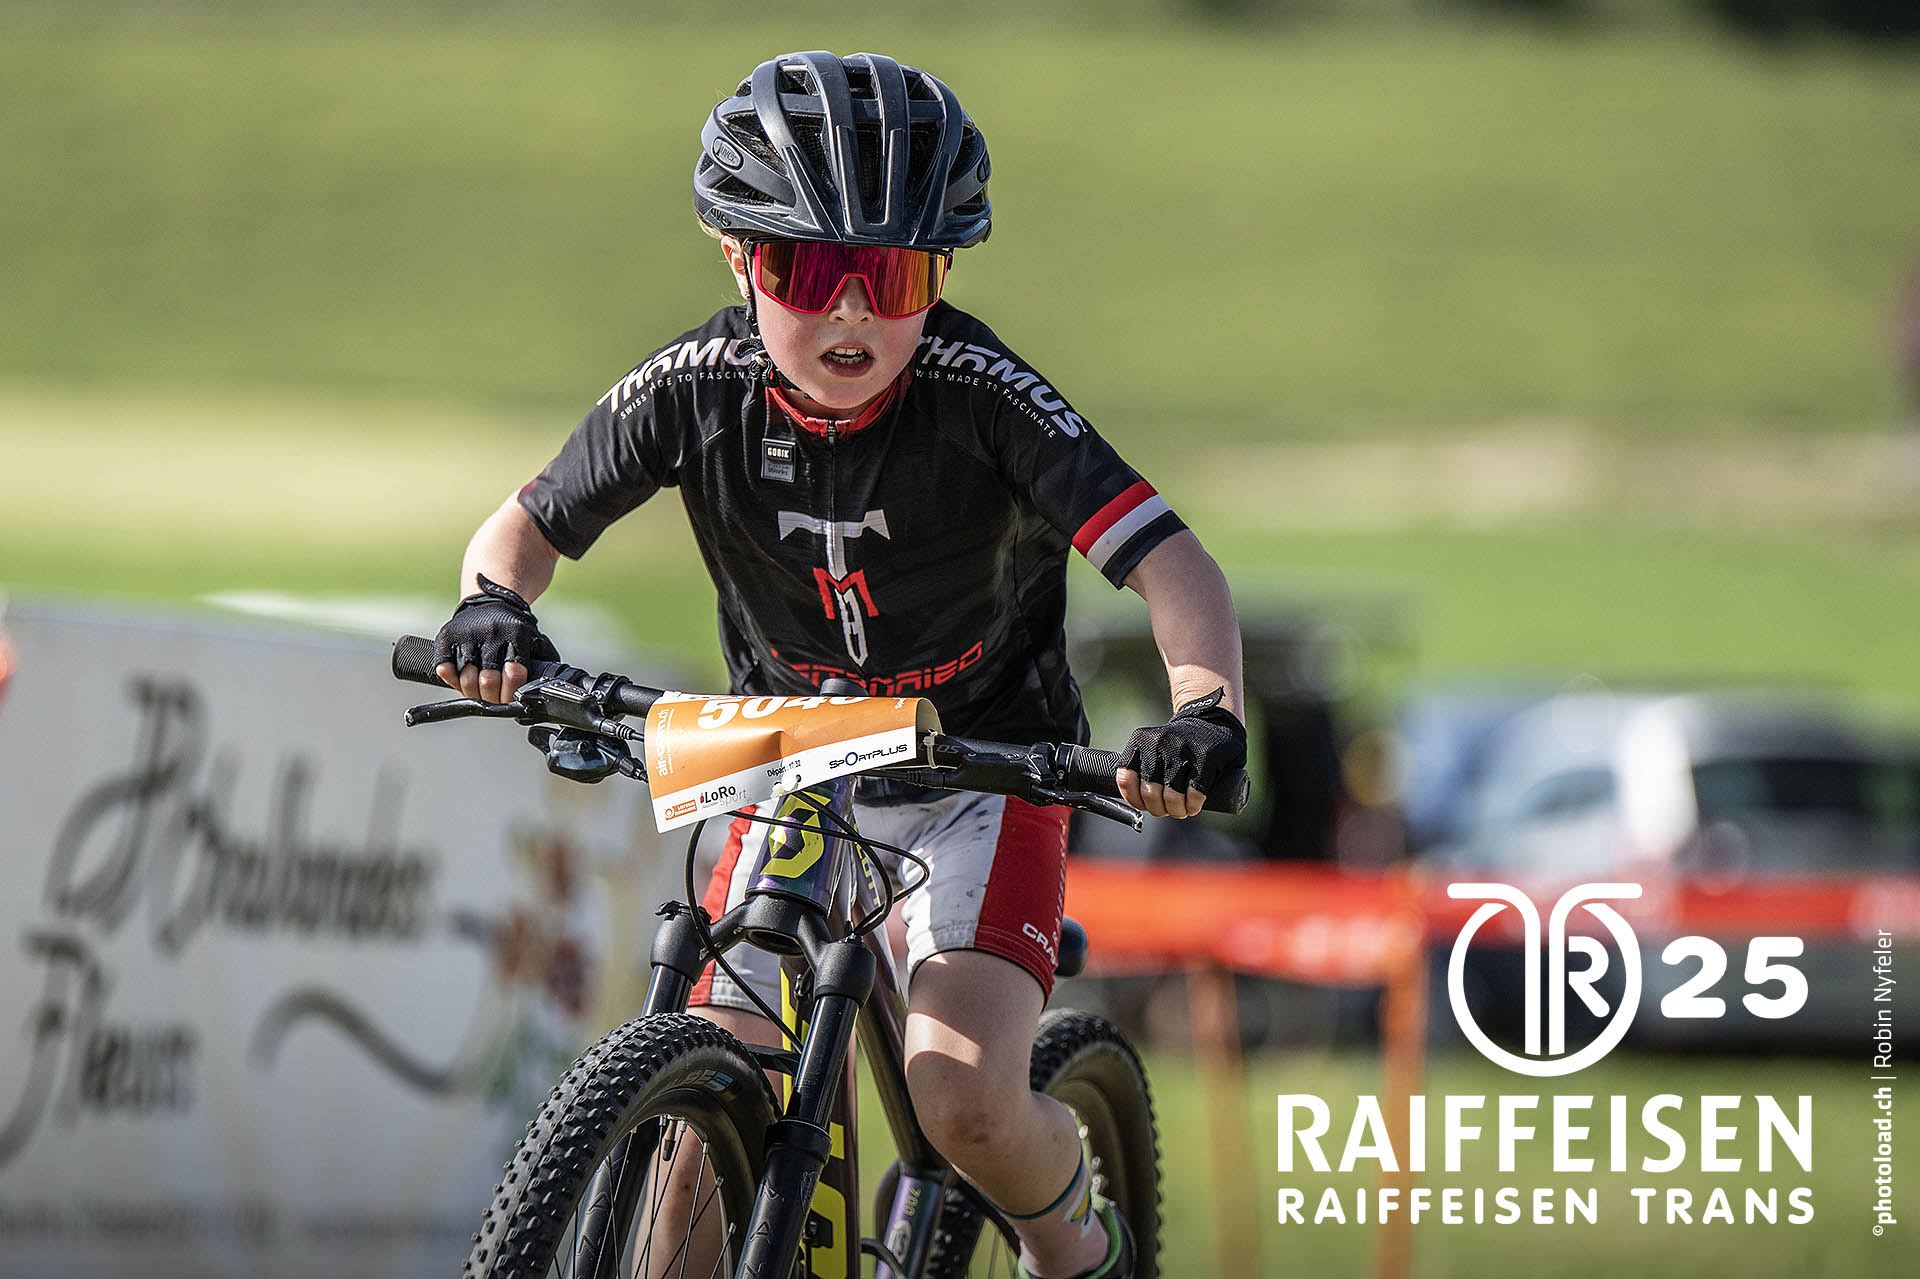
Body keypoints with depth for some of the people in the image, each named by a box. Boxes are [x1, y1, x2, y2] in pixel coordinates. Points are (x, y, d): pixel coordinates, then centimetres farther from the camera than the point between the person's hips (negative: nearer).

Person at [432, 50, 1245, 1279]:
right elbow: (526, 527, -4)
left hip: (982, 773, -3)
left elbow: (1172, 563, -32)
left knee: (964, 1100, -21)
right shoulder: (695, 391, -17)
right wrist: (493, 605, -28)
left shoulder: (981, 394, -26)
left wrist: (1206, 714, -51)